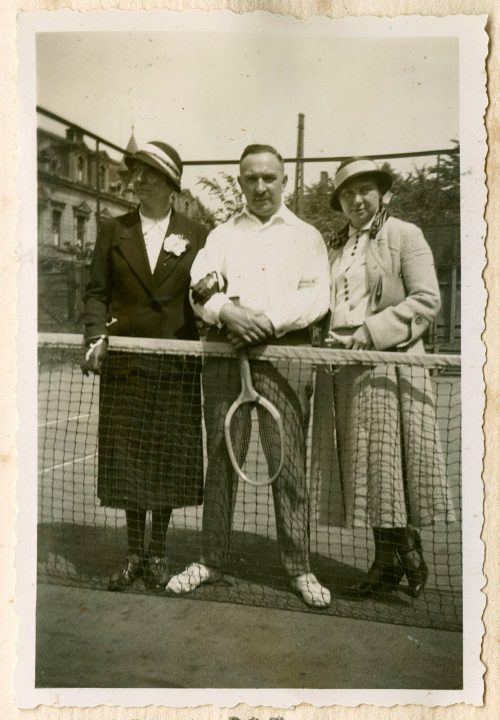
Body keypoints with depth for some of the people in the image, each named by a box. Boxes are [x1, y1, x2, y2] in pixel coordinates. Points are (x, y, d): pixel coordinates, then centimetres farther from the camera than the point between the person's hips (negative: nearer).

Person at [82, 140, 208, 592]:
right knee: (126, 456, 6)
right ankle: (135, 552, 21)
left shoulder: (196, 235, 6)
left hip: (176, 364, -1)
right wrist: (96, 337, -10)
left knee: (170, 456, 5)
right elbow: (97, 292, 6)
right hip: (124, 362, 1)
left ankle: (158, 551, 22)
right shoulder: (113, 231, 9)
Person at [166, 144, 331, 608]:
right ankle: (211, 560, 18)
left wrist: (270, 321, -14)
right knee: (220, 460, 6)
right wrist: (227, 311, -16)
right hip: (225, 352, 2)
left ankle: (298, 567, 11)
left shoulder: (306, 236, 13)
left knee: (289, 463, -1)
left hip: (285, 352, -2)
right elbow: (200, 290, 5)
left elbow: (316, 296, 0)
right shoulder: (221, 235, 19)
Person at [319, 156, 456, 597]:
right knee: (366, 467, 7)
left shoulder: (404, 235, 1)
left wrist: (370, 333, -15)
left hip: (391, 363, -5)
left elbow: (426, 300, -8)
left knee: (393, 462, -3)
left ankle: (407, 556, 13)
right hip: (347, 368, 6)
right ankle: (387, 560, 16)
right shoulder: (337, 248, 18)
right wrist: (329, 341, 0)